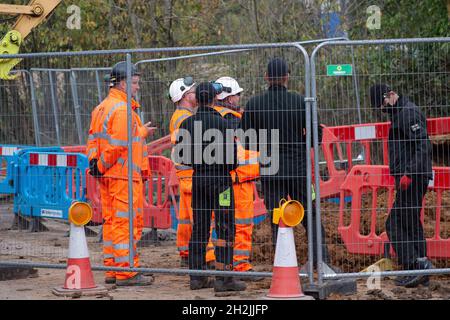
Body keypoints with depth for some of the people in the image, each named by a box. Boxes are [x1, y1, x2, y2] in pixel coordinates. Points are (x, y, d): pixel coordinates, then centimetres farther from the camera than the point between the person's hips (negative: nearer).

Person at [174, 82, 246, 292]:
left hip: (198, 179, 6)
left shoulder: (187, 124, 3)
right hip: (220, 178, -5)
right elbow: (231, 155, -12)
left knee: (199, 228, 12)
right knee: (225, 228, -2)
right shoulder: (221, 123, -12)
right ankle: (223, 278, -6)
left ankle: (197, 277, 14)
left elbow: (182, 156, 6)